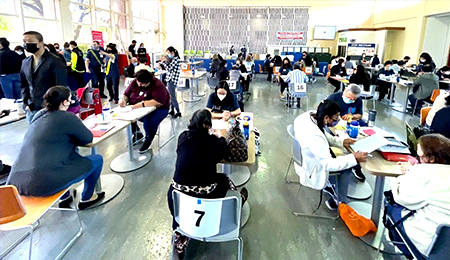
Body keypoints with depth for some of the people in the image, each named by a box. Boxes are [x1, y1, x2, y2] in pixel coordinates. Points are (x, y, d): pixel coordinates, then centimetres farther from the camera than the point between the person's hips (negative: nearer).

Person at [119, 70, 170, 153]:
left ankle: (148, 140, -1)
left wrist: (142, 104, -36)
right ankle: (137, 134, 13)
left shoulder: (157, 86, -19)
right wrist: (124, 100, -11)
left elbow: (159, 102, -30)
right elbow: (126, 94, 13)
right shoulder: (134, 83, 2)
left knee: (150, 122, -36)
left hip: (157, 109, -6)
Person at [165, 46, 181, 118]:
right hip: (170, 79, 10)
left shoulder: (176, 59, -16)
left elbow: (169, 68, -20)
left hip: (172, 80, -10)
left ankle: (178, 112, -1)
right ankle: (172, 111, 25)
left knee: (172, 97, -7)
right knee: (171, 96, 15)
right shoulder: (172, 59, 13)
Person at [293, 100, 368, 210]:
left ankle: (327, 185, 30)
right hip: (312, 170, -8)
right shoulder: (314, 136, -40)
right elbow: (328, 164, -29)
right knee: (346, 168, 2)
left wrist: (341, 141, -4)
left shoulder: (310, 115, -15)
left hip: (304, 158, 8)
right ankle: (341, 203, 18)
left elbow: (325, 136, 5)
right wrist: (354, 158, -26)